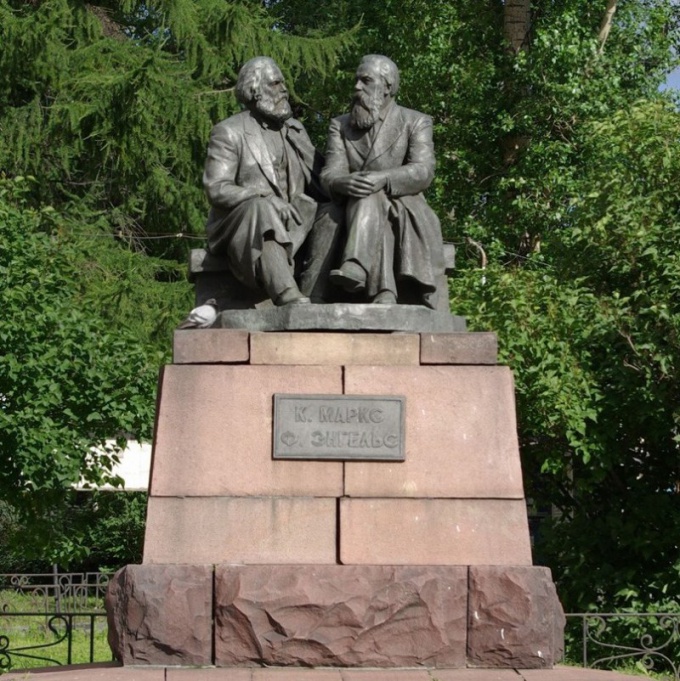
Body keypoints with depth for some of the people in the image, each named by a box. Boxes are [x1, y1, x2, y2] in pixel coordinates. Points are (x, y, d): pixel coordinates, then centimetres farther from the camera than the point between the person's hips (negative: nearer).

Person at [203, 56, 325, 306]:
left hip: (289, 228, 6)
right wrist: (267, 198, -23)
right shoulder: (228, 132, -1)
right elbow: (216, 189, -11)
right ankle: (288, 298, -56)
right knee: (261, 209, -38)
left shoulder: (295, 130, 18)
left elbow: (319, 182, 15)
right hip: (239, 227, -5)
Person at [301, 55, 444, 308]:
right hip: (354, 212, 2)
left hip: (404, 215, -2)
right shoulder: (341, 126, 15)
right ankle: (384, 295, -56)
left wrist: (383, 178, -29)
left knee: (369, 201, -35)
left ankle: (355, 269, -63)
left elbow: (423, 172, -9)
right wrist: (345, 182, -27)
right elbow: (330, 175, 0)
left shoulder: (416, 123, 8)